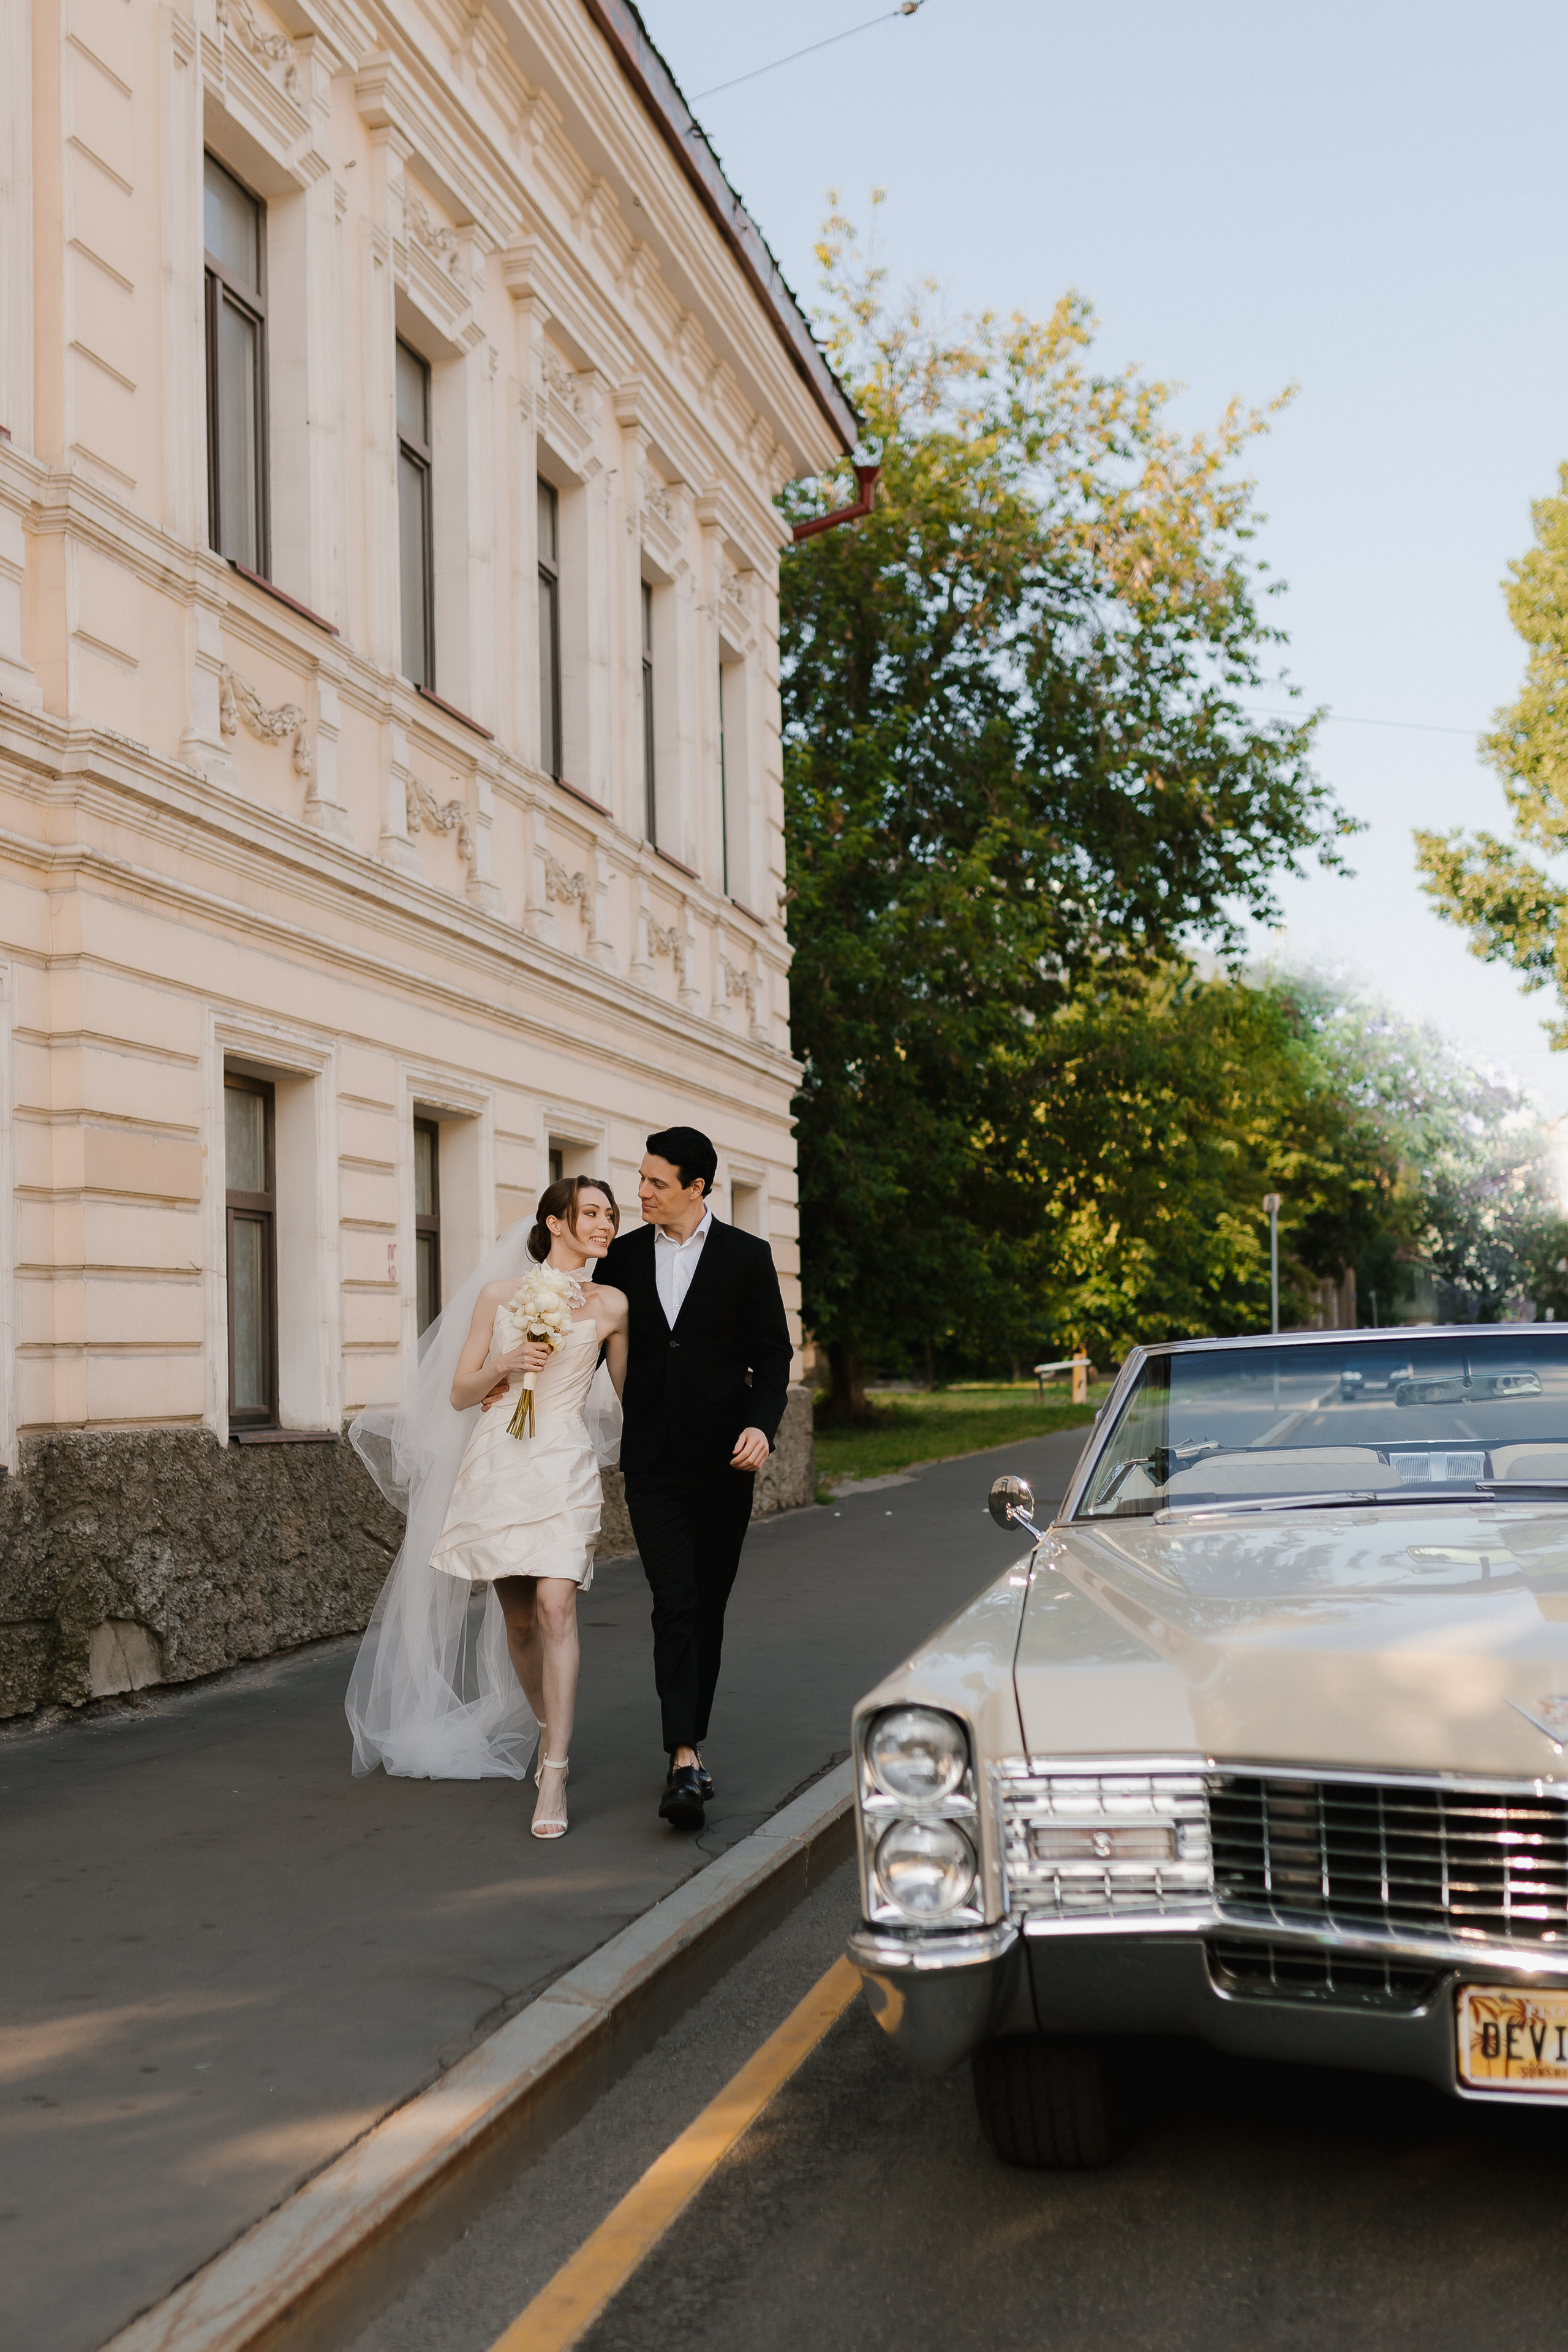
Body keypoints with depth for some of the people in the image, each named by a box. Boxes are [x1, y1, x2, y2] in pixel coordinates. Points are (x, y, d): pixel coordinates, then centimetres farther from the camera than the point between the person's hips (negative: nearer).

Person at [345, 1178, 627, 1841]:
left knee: (554, 1607, -19)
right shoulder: (498, 1294, 6)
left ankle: (554, 1775, -18)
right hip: (496, 1463, 2)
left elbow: (624, 1393, 20)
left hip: (564, 1467, -2)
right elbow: (458, 1393, 7)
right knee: (517, 1622, 11)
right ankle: (549, 1729, 37)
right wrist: (505, 1363, -9)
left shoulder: (610, 1304, 6)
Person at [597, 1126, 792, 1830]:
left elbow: (773, 1353, 1)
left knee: (709, 1606, 8)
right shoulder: (624, 1255, 7)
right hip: (653, 1460, 0)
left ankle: (690, 1740, 21)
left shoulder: (746, 1256, 1)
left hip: (723, 1460, 0)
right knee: (674, 1604, -10)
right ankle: (685, 1759, -15)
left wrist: (762, 1425, -15)